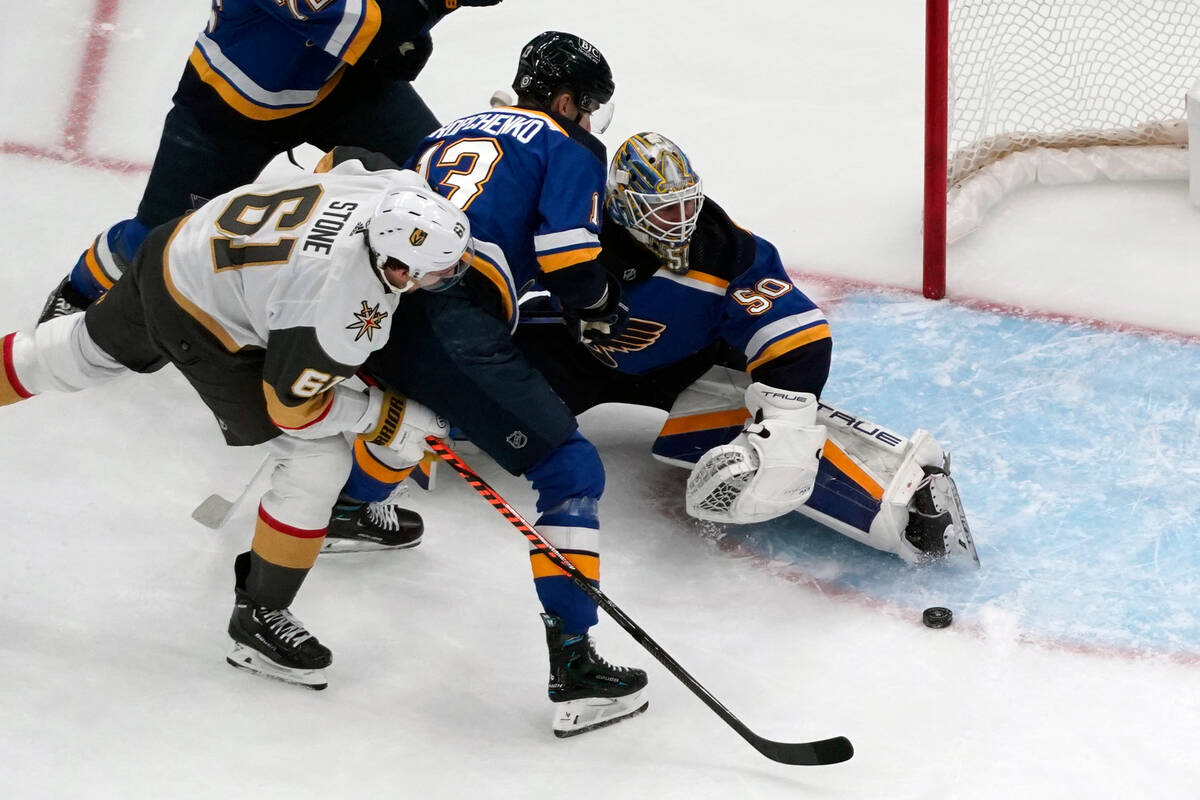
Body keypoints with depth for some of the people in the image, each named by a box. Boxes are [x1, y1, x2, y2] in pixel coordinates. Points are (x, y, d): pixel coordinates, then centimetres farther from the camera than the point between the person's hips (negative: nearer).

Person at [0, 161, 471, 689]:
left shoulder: (403, 192, -19)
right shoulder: (344, 310, -35)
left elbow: (339, 162, 6)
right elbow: (290, 405, -20)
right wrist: (388, 420, -12)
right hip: (201, 323, -8)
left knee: (89, 349, 34)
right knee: (318, 462, -6)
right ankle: (258, 614, 10)